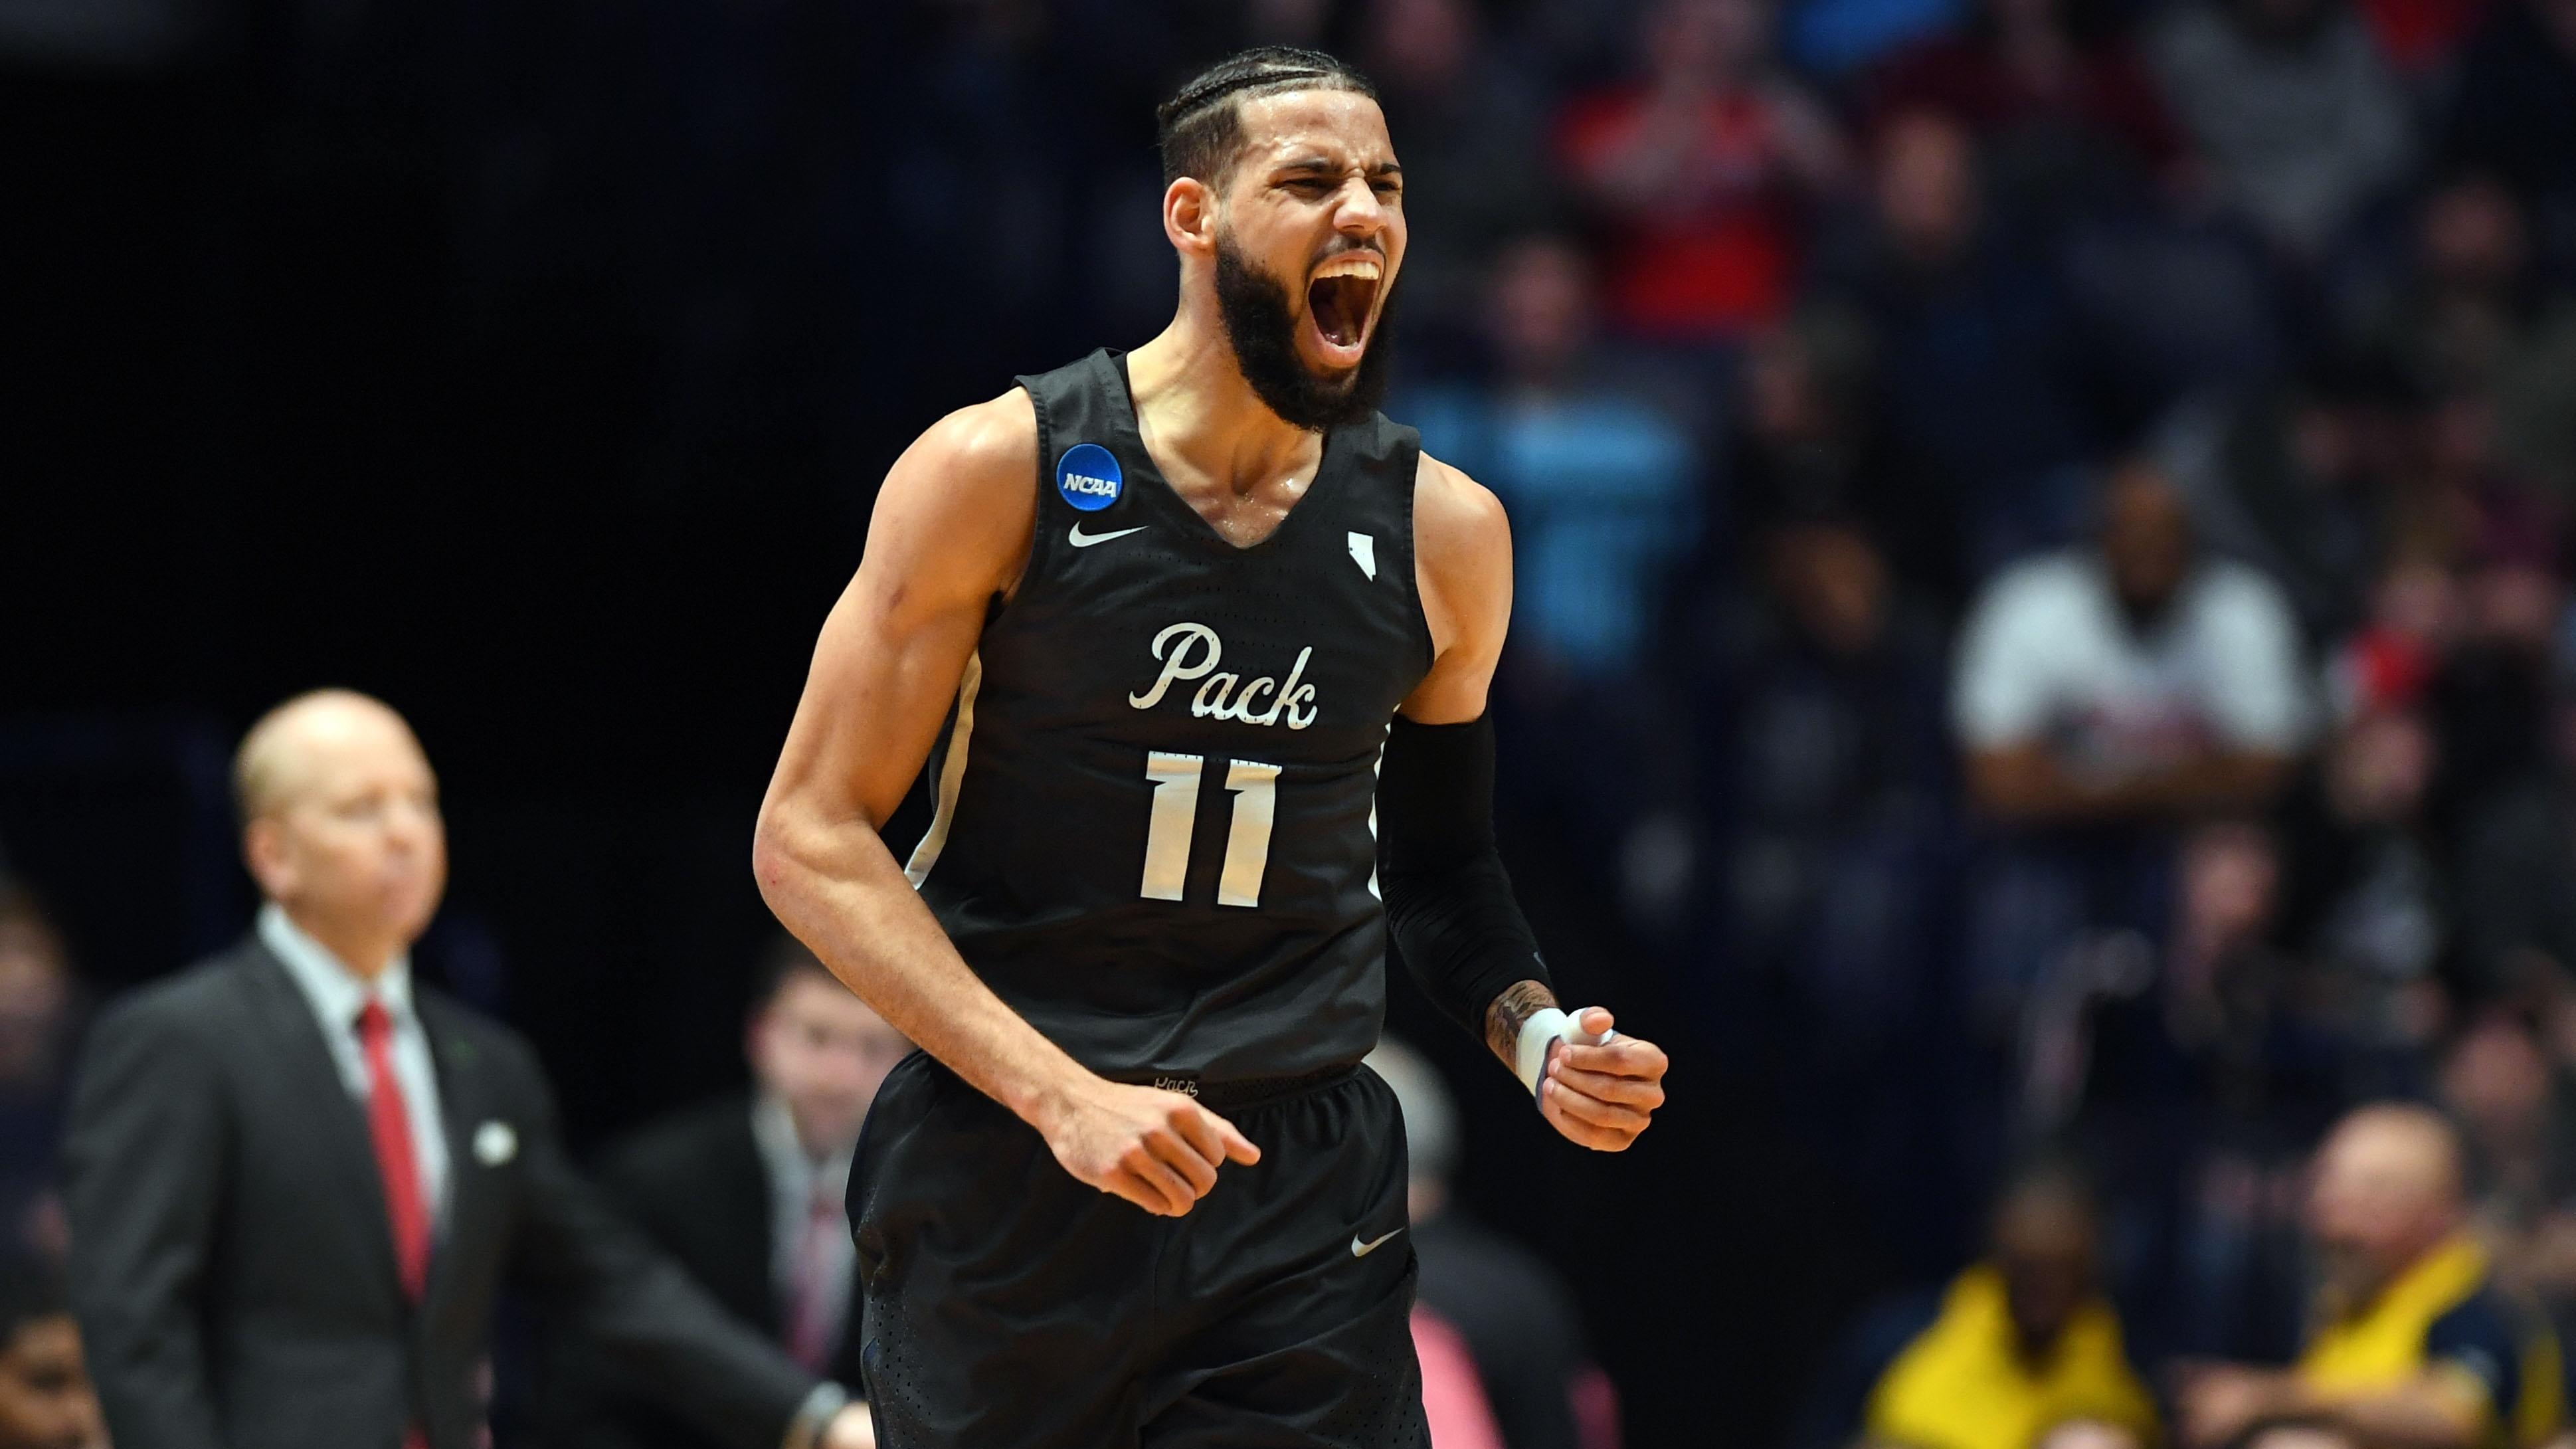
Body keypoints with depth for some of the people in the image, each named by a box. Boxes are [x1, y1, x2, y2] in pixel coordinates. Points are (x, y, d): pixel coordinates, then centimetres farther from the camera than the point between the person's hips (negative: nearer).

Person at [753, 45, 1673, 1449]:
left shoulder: (1442, 532, 5)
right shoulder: (1000, 470, -7)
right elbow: (810, 838, -8)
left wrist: (1534, 1036, 0)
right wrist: (1061, 1096, -18)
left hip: (1301, 1193, 2)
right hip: (1003, 1173, -2)